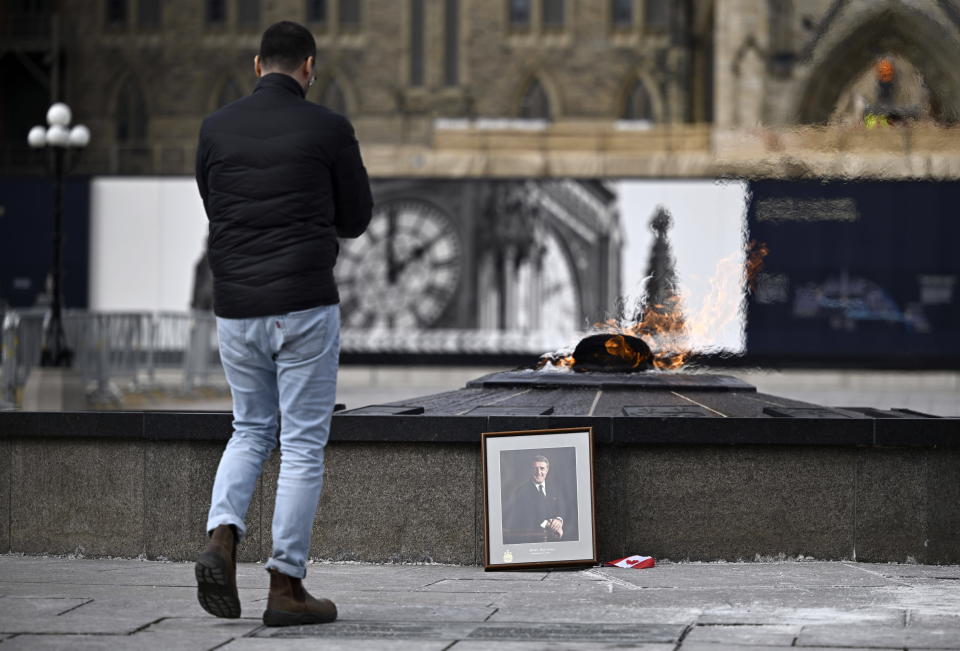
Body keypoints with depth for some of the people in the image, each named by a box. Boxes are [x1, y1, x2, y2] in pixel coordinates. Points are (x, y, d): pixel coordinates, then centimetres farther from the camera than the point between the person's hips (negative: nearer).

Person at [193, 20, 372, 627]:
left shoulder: (217, 128, 5)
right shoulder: (328, 129, -6)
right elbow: (356, 218, 5)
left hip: (237, 308, 4)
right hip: (305, 307, -4)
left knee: (251, 430, 20)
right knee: (304, 443, 4)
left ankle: (222, 540, -4)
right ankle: (287, 585, 4)